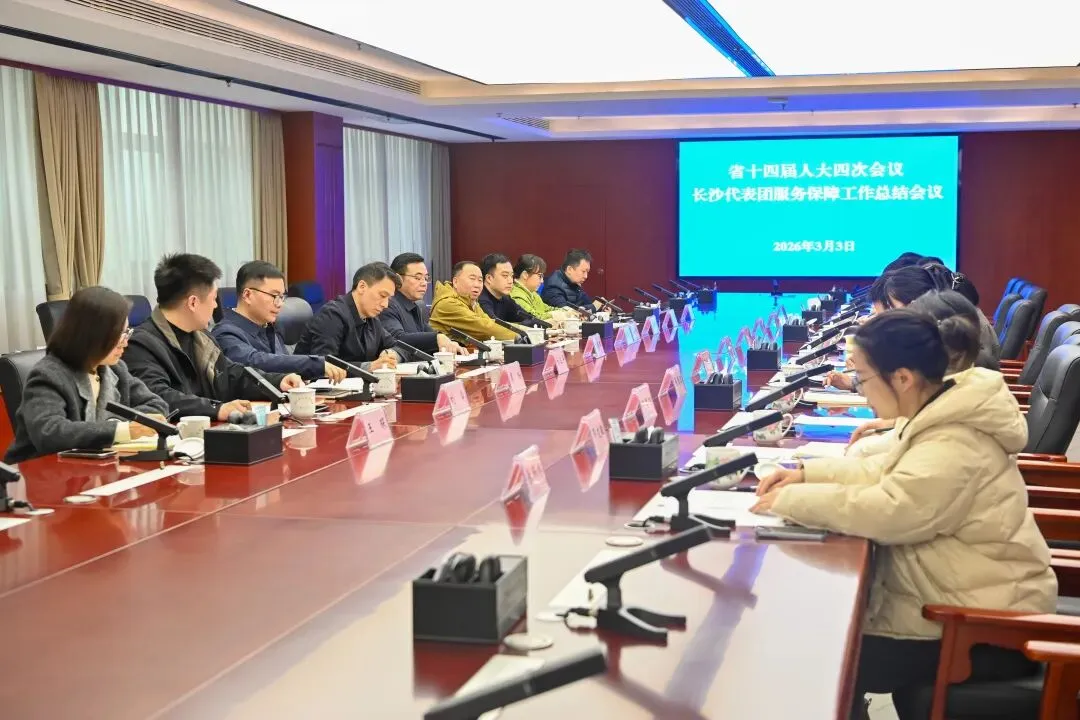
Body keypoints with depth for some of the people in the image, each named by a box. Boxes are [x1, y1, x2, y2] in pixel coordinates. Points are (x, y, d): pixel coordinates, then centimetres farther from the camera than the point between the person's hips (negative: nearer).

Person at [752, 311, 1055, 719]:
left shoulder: (954, 448, -27)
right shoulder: (943, 416, 4)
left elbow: (886, 510, -34)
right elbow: (885, 473, 15)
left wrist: (791, 500, -22)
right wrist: (808, 473, 4)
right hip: (970, 606, 9)